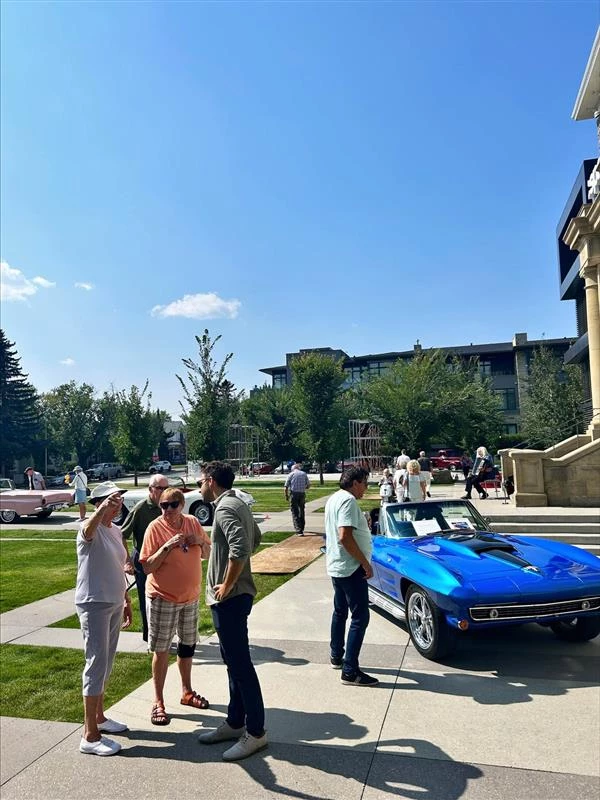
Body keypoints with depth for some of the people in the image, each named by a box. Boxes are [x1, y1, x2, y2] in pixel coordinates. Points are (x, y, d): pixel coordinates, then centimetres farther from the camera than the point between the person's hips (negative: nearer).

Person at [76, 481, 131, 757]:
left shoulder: (116, 531, 8)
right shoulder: (90, 527, -15)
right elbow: (88, 530, -43)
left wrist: (126, 600, 20)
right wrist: (102, 509, -62)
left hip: (114, 604, 8)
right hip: (94, 605, -8)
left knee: (106, 664, 19)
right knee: (97, 665, -3)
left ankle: (99, 717, 35)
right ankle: (90, 736, 7)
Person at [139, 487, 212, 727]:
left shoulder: (193, 522, -3)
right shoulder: (155, 528, -16)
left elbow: (206, 554, 8)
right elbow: (147, 567, -17)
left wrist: (201, 541, -13)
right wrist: (167, 547, -29)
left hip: (190, 597, 5)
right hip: (163, 598, -5)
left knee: (188, 645, 18)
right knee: (161, 650, 5)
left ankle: (186, 692, 38)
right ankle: (158, 702, 22)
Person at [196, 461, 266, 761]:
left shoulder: (225, 507, -18)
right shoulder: (237, 504, 13)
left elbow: (240, 547, -32)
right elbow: (255, 538, 26)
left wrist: (227, 585, -21)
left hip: (230, 598, -10)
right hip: (234, 596, 10)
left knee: (240, 663, 0)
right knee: (234, 661, 18)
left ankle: (255, 732, 12)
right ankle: (235, 722, 31)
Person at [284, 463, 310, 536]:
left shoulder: (291, 474, 3)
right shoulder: (304, 474, 10)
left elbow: (286, 487, -3)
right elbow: (308, 485, 10)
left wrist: (286, 495, 10)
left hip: (293, 494, -3)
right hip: (302, 494, 3)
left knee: (295, 513, 1)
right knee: (301, 511, 19)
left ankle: (298, 530, -8)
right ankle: (301, 528, 30)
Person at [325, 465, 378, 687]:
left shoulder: (333, 499, 11)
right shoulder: (348, 501, -20)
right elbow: (345, 537, -27)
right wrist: (365, 563, -21)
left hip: (335, 566, 10)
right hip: (350, 568, -10)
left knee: (340, 612, 20)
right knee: (360, 617, -5)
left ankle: (336, 656, 33)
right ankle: (350, 671, -2)